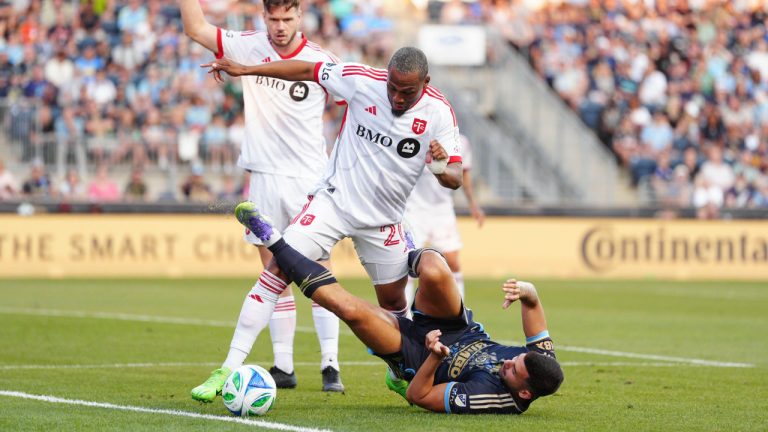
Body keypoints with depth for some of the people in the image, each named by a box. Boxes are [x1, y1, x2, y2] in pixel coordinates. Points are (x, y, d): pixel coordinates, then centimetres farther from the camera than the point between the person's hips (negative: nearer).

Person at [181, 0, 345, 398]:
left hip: (309, 181, -2)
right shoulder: (249, 48, 1)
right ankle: (283, 367, 7)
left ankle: (330, 364, 3)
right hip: (264, 179, 2)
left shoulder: (321, 61, -4)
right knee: (275, 275, 3)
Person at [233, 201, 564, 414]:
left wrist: (435, 358, -40)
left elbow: (418, 396, -29)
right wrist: (526, 291, -33)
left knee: (349, 307, -27)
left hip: (421, 360, -6)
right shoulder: (541, 358, -23)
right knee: (435, 272, -24)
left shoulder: (492, 397, -38)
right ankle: (408, 255, 19)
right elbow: (532, 299, -10)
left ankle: (275, 243, -6)